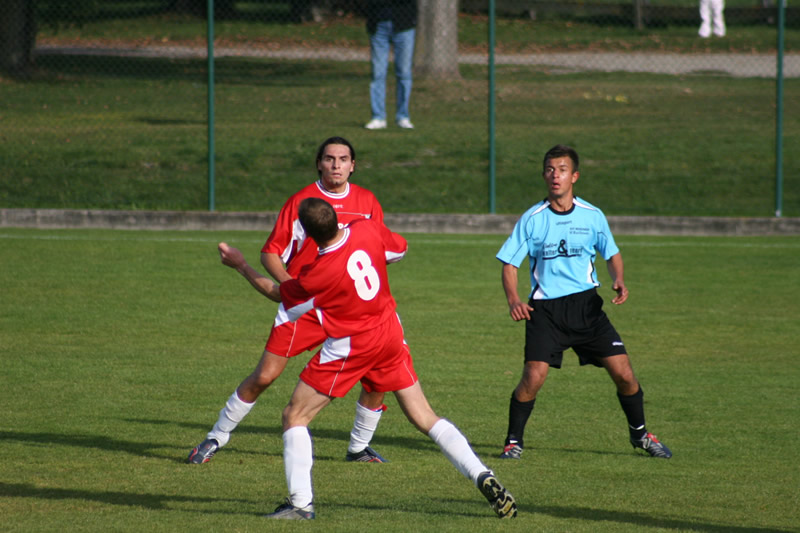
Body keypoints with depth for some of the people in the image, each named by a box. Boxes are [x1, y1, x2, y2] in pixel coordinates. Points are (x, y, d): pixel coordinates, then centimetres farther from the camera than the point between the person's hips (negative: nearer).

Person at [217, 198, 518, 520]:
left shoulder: (316, 276, -21)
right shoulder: (368, 230, -12)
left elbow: (277, 293, -1)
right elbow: (399, 249, 10)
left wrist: (240, 265, 11)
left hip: (349, 348, -6)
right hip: (390, 334, 6)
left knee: (294, 417, 7)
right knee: (426, 419, 9)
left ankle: (301, 503, 2)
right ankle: (483, 477, -4)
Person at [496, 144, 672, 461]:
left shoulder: (592, 216, 2)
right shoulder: (532, 219, -3)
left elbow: (612, 254, 15)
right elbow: (510, 264, 0)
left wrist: (618, 280, -6)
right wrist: (513, 300, -18)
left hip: (586, 304, 2)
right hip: (545, 309, -2)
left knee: (624, 374, -3)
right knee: (533, 378, -17)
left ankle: (640, 434, 21)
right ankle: (513, 441, 3)